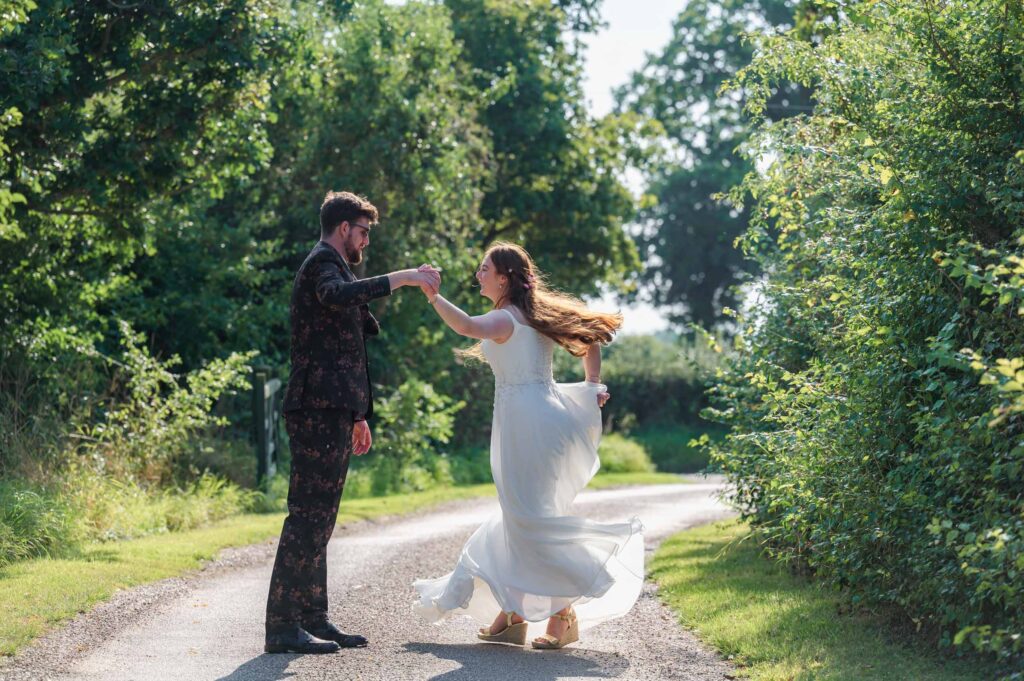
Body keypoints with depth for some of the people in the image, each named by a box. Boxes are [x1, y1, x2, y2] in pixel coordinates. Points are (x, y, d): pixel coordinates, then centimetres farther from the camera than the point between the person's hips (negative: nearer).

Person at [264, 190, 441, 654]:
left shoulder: (330, 266, 27)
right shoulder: (323, 262, -5)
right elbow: (337, 294, -32)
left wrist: (357, 417, 29)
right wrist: (401, 278, -29)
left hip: (331, 412, 11)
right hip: (319, 409, -11)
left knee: (318, 519, 11)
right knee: (308, 515, -13)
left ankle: (312, 618, 14)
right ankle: (282, 625, -14)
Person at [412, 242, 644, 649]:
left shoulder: (505, 319, -12)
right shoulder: (538, 314, 15)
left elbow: (467, 327, -34)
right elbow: (589, 335, 19)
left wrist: (433, 297, -33)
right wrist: (592, 387, 14)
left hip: (523, 419, -9)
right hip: (545, 416, 9)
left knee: (531, 519, -6)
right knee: (519, 517, 14)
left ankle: (564, 615, -6)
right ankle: (512, 615, 19)